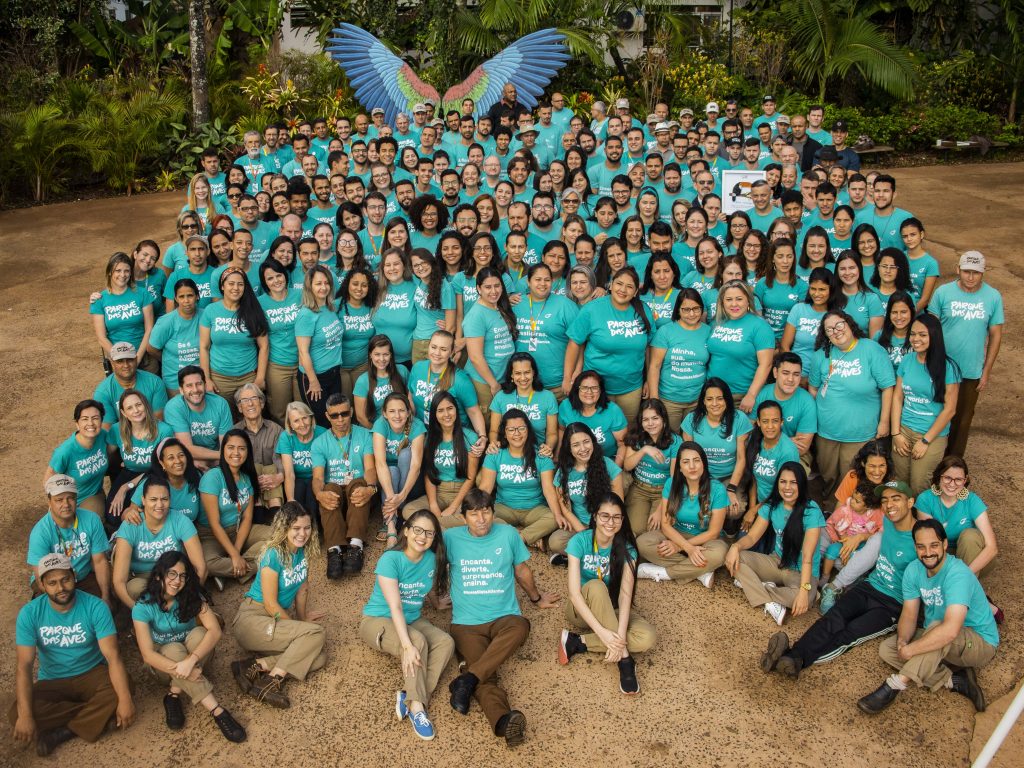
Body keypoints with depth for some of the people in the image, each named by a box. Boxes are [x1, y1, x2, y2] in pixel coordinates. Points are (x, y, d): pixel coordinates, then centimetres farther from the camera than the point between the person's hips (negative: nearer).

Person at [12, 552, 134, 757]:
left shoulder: (95, 607, -19)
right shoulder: (30, 613, -14)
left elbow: (112, 656, -24)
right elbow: (24, 666, -19)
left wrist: (125, 698, -37)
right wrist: (25, 715, -32)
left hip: (92, 673, -1)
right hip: (52, 682, 1)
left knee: (118, 692, -32)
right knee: (16, 715, -27)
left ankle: (63, 732, -15)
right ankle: (94, 716, -15)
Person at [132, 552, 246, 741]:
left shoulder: (192, 597, -15)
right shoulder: (143, 606, -19)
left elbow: (215, 631, -27)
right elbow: (147, 653, -26)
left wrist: (191, 660, -43)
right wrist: (179, 669, -41)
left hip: (194, 654, 2)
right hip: (164, 662, -1)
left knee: (199, 633, -30)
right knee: (174, 649, -35)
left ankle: (175, 694, -23)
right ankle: (216, 710, -42)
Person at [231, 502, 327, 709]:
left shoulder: (304, 550, -1)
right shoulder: (274, 554, -20)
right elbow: (270, 604, -17)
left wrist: (302, 617, 8)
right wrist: (298, 624, -9)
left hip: (280, 617, 7)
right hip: (252, 618, -7)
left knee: (318, 658, -16)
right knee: (315, 633, -27)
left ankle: (258, 666, -18)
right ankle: (272, 682, -24)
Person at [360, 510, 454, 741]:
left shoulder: (433, 559, -3)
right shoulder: (390, 559, -20)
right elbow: (395, 606, -28)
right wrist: (407, 645, -36)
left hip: (412, 620, 6)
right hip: (378, 620, -5)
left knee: (446, 642, -23)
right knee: (418, 642, -34)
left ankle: (409, 696, -32)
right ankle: (416, 706, -33)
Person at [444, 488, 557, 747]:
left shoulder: (508, 534, 8)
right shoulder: (451, 538, 5)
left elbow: (522, 570, 23)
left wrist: (537, 598, 35)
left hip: (504, 616, 1)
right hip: (467, 622, -1)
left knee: (520, 627, -37)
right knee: (487, 678, -29)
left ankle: (468, 680, -42)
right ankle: (503, 721, -53)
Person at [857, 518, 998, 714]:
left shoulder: (958, 574, -30)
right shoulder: (914, 570, -6)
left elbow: (950, 630, -41)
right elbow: (909, 614, -5)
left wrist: (909, 650, -34)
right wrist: (902, 641, -26)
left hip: (981, 643, -8)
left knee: (936, 627, -37)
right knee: (886, 649, -6)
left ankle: (894, 686, -32)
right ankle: (954, 681, -13)